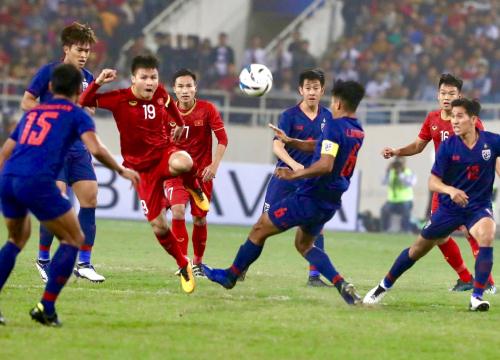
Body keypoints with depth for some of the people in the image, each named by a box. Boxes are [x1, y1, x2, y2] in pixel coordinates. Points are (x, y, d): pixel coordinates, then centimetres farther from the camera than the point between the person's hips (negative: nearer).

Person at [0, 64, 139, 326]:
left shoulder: (32, 113, 28)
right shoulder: (76, 115, 11)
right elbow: (95, 149, -4)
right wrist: (122, 171, 10)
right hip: (38, 181, -6)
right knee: (73, 239, 10)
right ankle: (46, 308, 0)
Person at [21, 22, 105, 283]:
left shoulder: (87, 78, 11)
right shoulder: (49, 71, -4)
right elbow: (26, 102, -3)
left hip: (77, 147, 6)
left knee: (90, 198, -3)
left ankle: (84, 263, 5)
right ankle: (43, 259, 4)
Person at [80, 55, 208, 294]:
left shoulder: (161, 94, -4)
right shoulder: (121, 99, -13)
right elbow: (84, 102, -15)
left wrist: (179, 124, 30)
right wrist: (98, 82, -29)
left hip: (164, 153, 1)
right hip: (142, 168, -1)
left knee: (182, 163, -41)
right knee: (159, 227, -4)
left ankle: (194, 188, -4)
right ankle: (183, 266, 21)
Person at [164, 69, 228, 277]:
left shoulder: (207, 109, -8)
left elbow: (222, 139, -7)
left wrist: (214, 165, -16)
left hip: (201, 172, 0)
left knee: (200, 219, 4)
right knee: (178, 211, -20)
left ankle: (197, 263, 25)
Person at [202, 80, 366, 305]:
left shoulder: (334, 126, -18)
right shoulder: (358, 131, 10)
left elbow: (326, 164, -30)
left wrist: (295, 174, -23)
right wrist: (290, 141, 23)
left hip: (309, 198, -9)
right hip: (330, 203, 9)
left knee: (260, 229, 8)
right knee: (304, 244, 25)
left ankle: (230, 276, 22)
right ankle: (342, 285, 5)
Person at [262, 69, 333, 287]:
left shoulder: (327, 117, 2)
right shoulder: (289, 116, -10)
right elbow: (277, 146, -20)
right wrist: (294, 164, -36)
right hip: (285, 177, -2)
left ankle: (314, 276, -2)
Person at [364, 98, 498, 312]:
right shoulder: (448, 146, -11)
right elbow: (433, 182, -11)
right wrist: (450, 190, -31)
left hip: (479, 206, -1)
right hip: (449, 207, 1)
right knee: (418, 249, 11)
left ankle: (477, 298, -26)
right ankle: (384, 286, 34)